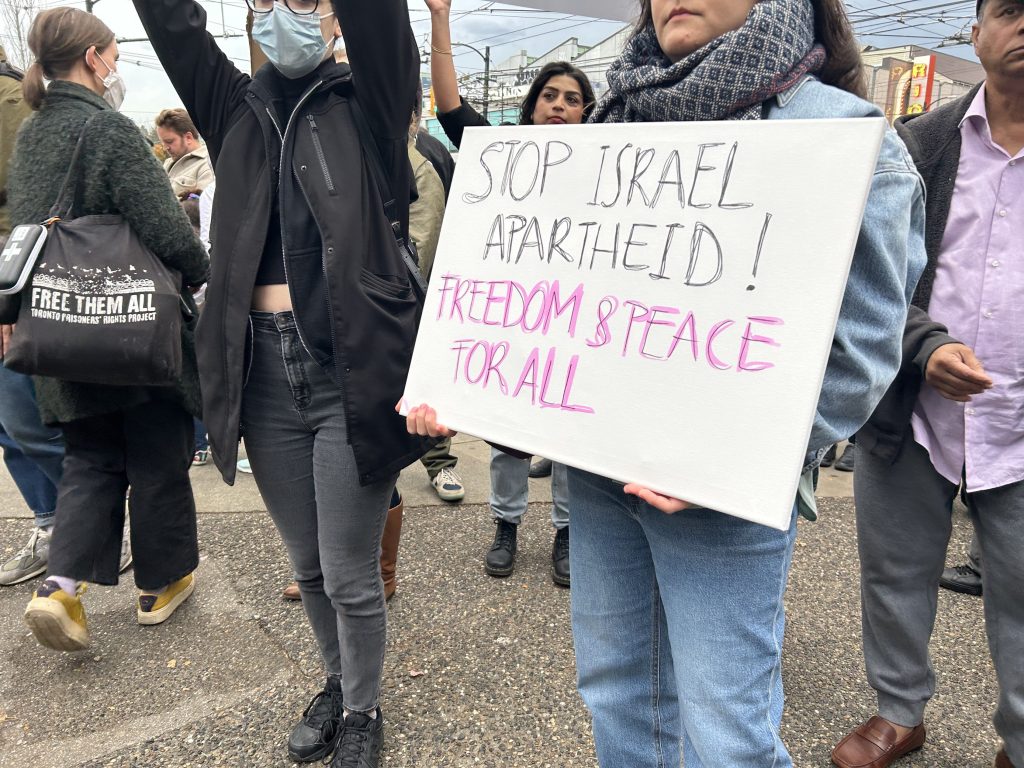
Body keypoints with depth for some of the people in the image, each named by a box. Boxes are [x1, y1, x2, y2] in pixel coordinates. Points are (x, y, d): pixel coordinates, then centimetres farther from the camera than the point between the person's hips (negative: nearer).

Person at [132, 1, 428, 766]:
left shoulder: (369, 104, 2)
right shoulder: (236, 109, 13)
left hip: (354, 368, -4)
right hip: (265, 370, 4)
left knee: (350, 573, 6)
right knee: (307, 566, 18)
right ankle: (340, 683, 43)